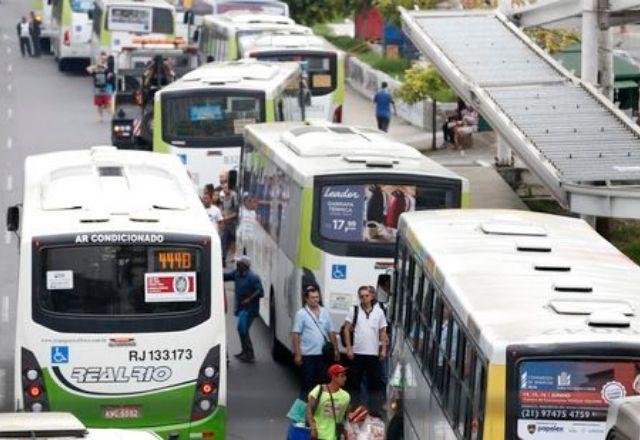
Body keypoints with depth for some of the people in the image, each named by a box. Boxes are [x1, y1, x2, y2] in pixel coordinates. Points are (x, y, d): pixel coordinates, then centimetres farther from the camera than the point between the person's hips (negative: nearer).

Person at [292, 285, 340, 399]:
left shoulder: (325, 312, 9)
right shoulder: (301, 314, -5)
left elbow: (331, 332, 14)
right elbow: (295, 335, -8)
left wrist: (336, 350, 10)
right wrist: (297, 354, -13)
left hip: (323, 354, 4)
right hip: (308, 355, -4)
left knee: (324, 382, 9)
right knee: (307, 383, 1)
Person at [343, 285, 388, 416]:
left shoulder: (379, 312, 6)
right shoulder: (354, 310, 1)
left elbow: (383, 332, 9)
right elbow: (347, 330, 2)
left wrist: (384, 349, 0)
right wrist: (349, 348, -5)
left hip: (374, 353, 1)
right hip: (357, 353, -1)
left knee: (375, 384, 3)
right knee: (355, 383, 6)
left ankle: (375, 410, 7)